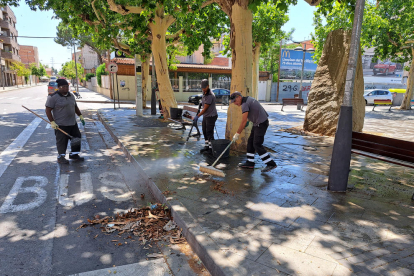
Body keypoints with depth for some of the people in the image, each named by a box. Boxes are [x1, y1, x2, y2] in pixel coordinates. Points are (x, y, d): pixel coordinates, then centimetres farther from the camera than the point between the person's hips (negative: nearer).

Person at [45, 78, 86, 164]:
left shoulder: (71, 96, 12)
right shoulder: (53, 97, -9)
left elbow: (75, 107, 24)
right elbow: (48, 110, -10)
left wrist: (80, 116, 17)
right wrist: (52, 122, -16)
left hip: (73, 123, 7)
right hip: (61, 125, -7)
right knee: (62, 141, 0)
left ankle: (74, 155, 24)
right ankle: (61, 157, 15)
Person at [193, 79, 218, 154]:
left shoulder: (210, 95, -22)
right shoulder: (204, 93, 8)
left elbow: (205, 109, -22)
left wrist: (197, 116, -20)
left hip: (211, 116, -9)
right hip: (206, 116, 9)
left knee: (209, 133, -6)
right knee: (205, 132, 13)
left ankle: (211, 148, 3)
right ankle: (206, 146, 23)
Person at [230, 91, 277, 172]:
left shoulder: (245, 104, -19)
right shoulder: (248, 99, 12)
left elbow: (243, 122, -22)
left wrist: (237, 134, -15)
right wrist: (249, 119, 26)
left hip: (261, 123, -10)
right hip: (258, 123, 10)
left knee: (257, 144, -10)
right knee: (250, 142, 10)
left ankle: (271, 164, -6)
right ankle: (250, 163, 15)